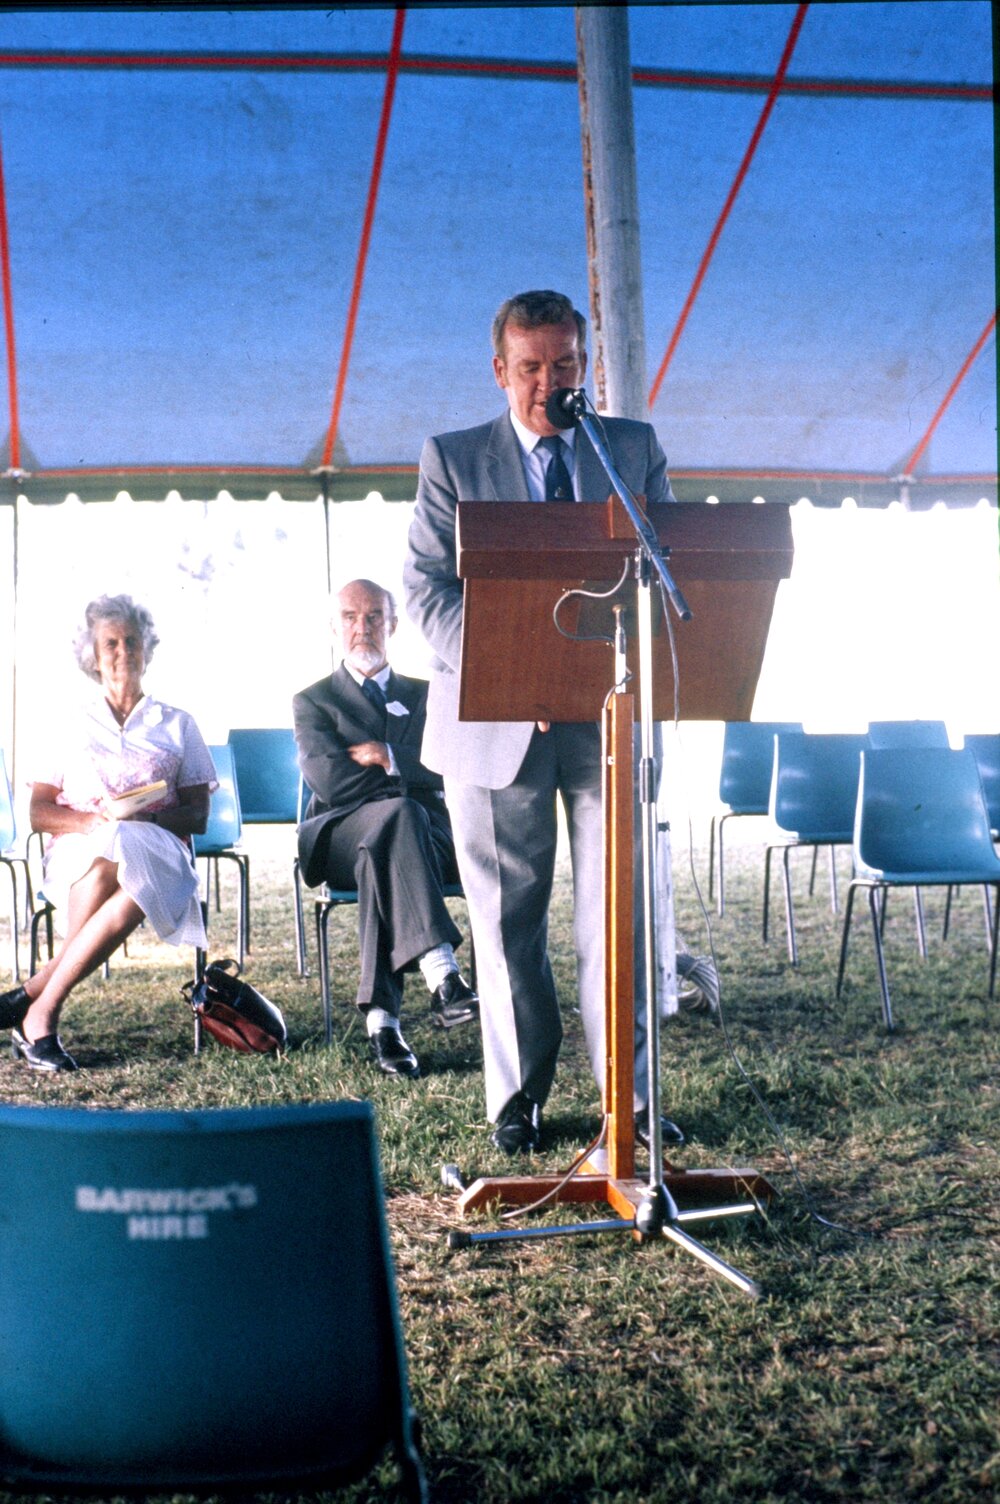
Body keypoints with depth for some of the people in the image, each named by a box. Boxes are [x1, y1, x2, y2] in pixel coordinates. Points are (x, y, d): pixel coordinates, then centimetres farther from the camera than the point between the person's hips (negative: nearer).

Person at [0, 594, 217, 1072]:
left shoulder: (177, 725, 19)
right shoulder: (73, 727, 20)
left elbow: (198, 816, 9)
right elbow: (39, 813, 10)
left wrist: (145, 819, -12)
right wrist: (92, 820, -11)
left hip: (160, 855, 0)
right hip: (78, 851, 0)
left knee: (115, 861, -39)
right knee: (109, 854, -39)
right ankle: (41, 1018, -35)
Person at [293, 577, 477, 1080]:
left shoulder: (425, 695, 21)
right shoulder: (313, 702, 15)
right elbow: (329, 779, -5)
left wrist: (384, 756, -5)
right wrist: (406, 774, -2)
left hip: (426, 836, 2)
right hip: (339, 838, -2)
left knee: (382, 856, -36)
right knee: (397, 813, -37)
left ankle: (382, 1019, -42)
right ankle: (441, 977, -50)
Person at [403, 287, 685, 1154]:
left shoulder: (636, 448, 11)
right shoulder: (452, 459, 7)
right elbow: (426, 588, 0)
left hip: (609, 712, 1)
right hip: (494, 722, -1)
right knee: (508, 920, 5)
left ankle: (631, 1096, 12)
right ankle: (518, 1099, 17)